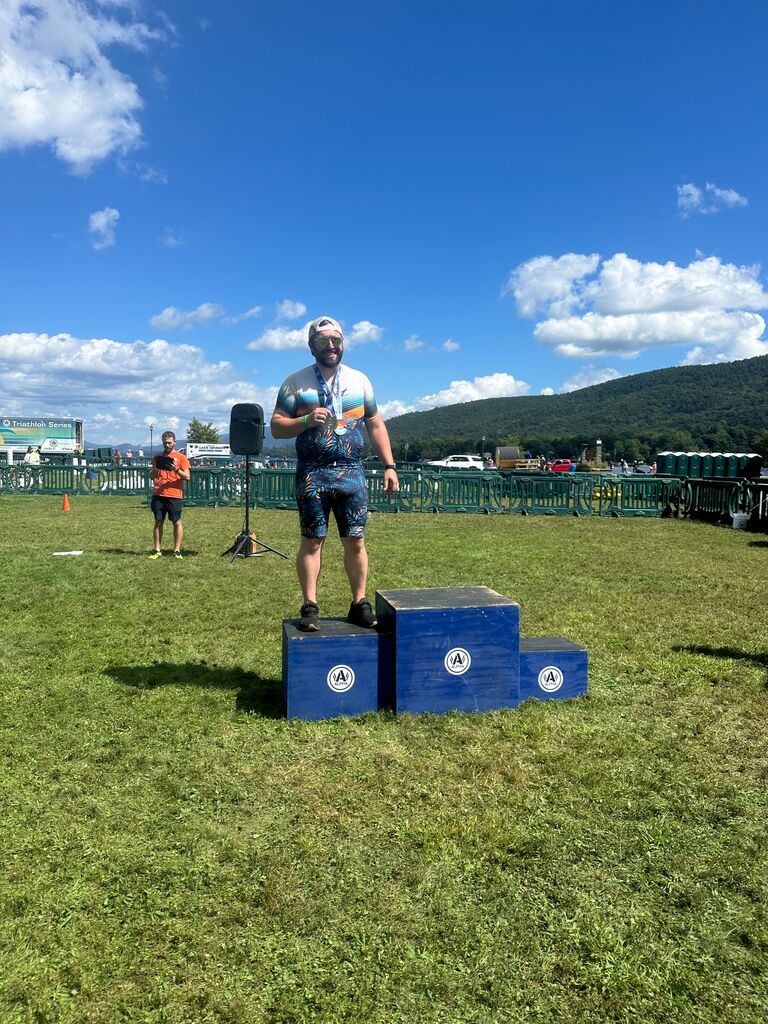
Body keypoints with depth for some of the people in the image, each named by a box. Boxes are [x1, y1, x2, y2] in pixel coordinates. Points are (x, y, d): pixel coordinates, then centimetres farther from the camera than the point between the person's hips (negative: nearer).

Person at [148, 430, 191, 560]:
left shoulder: (181, 457, 3)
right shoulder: (158, 457, 13)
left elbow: (187, 477, -3)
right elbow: (151, 477, 13)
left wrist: (176, 469, -19)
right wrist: (155, 468, -7)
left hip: (174, 495, -3)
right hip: (158, 495, 3)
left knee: (177, 522, -1)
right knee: (158, 522, 4)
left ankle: (177, 551, 4)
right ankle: (157, 550, 8)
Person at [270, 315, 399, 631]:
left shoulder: (359, 380, 12)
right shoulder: (295, 382, 5)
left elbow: (376, 425, 14)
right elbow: (277, 426, 3)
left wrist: (389, 466, 6)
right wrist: (306, 420, -16)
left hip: (351, 472, 2)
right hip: (312, 474, -2)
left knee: (355, 542, 2)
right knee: (312, 542, 1)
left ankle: (360, 605, 12)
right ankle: (310, 607, 8)